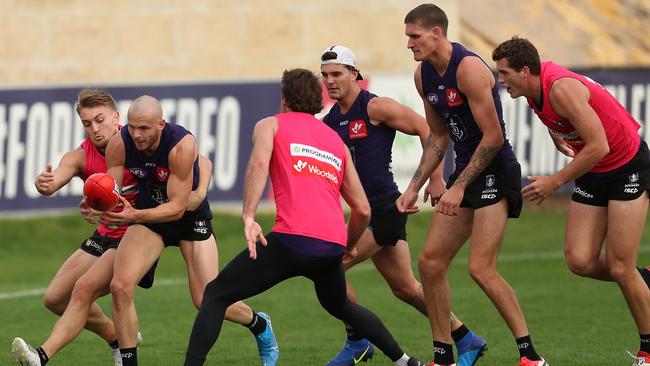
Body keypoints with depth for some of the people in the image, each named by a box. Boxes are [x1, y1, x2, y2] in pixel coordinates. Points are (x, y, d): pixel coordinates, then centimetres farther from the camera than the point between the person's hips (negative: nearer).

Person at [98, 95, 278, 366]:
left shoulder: (182, 146, -32)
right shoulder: (119, 145, -21)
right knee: (120, 286, -19)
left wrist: (134, 216, -47)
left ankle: (260, 325, 29)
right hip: (149, 216, 3)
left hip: (191, 217, -3)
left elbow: (177, 207, -31)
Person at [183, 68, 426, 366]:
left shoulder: (270, 125, 14)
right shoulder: (337, 141, 27)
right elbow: (362, 209, 24)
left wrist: (248, 216, -18)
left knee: (216, 295, 5)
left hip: (292, 238, -5)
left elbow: (258, 164, -10)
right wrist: (349, 246, 41)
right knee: (339, 306, 35)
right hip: (333, 244, 5)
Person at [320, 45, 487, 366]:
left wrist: (435, 178, -13)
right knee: (406, 289, 13)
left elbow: (426, 129, -11)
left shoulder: (374, 107, -10)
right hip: (367, 211, 8)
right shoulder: (328, 122, 12)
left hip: (384, 208, -8)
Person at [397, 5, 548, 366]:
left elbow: (493, 137, -19)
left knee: (481, 268, -16)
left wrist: (459, 187, -18)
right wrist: (415, 187, 13)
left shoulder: (469, 69, -20)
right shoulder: (424, 75, 7)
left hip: (495, 172, -9)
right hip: (466, 172, 9)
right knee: (430, 262, 5)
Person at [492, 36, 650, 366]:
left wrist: (554, 182, -25)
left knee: (620, 268, -8)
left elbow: (598, 146, -31)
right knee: (580, 261, -5)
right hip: (592, 173, 8)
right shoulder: (533, 91, -2)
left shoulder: (561, 89, -29)